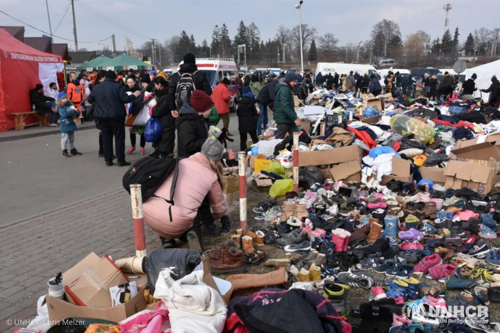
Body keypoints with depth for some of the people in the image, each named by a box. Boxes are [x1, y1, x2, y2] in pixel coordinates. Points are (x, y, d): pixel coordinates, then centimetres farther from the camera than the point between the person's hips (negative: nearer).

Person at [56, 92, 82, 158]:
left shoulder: (70, 105, 4)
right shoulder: (60, 108, -11)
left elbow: (77, 112, 6)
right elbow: (65, 114, -28)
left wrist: (77, 112, -18)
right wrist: (73, 111, -25)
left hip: (71, 124, 6)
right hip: (65, 125, -6)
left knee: (71, 138, 17)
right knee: (65, 138, 0)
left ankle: (73, 150, 28)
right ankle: (64, 151, 8)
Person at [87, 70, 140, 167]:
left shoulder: (96, 88, 6)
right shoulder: (118, 86, -8)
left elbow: (90, 100, 12)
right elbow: (125, 99, -15)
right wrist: (134, 95, 2)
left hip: (102, 118, 4)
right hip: (116, 117, -4)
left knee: (106, 139, 10)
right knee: (119, 138, 2)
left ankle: (108, 160, 12)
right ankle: (121, 160, 1)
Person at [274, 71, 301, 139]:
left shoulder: (286, 89, 15)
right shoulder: (284, 90, -19)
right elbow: (285, 107, -28)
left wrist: (295, 117, 23)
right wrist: (295, 118, -28)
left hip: (288, 118, 10)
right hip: (283, 119, -10)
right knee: (279, 139, 2)